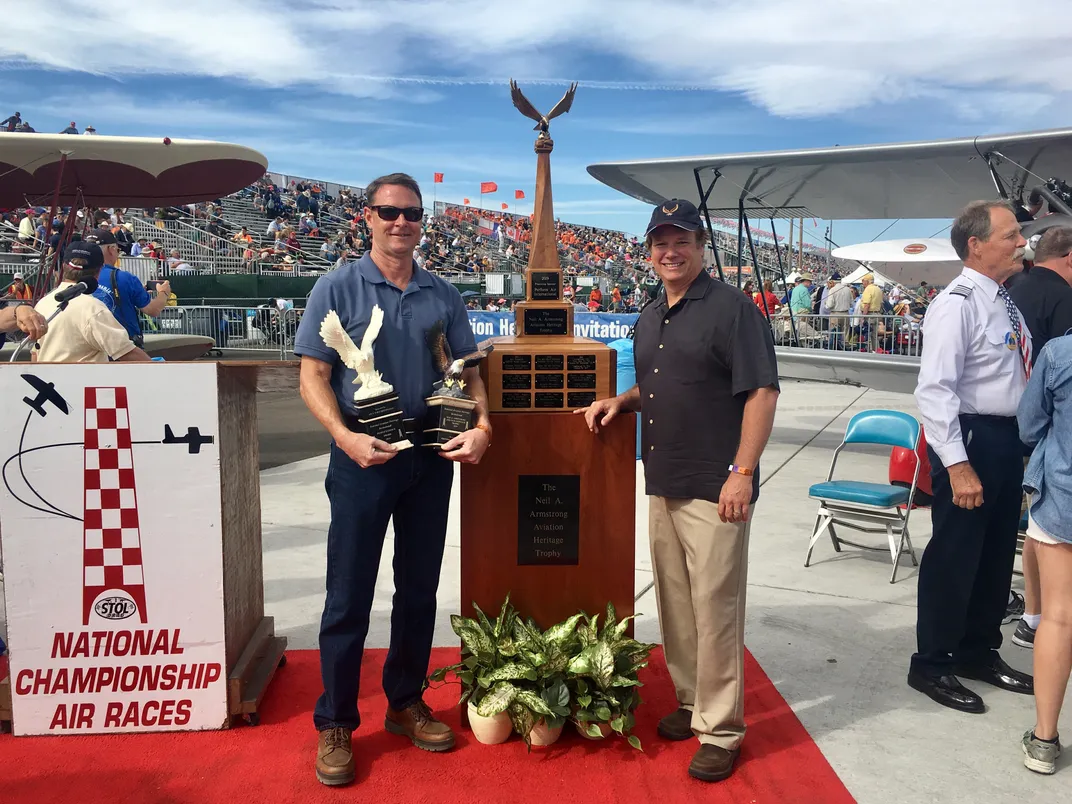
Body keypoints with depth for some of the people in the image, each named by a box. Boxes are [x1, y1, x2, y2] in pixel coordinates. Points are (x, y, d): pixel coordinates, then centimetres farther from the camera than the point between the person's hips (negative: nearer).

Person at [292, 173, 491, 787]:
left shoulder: (443, 295, 8)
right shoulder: (339, 288, -2)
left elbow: (468, 371, 10)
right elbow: (313, 376, -6)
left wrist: (481, 427, -7)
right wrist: (346, 436, -21)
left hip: (431, 454, 4)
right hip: (365, 454, -3)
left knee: (420, 587, 13)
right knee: (350, 594, 3)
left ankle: (406, 703, 30)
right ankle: (336, 724, 18)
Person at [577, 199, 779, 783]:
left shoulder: (731, 308, -9)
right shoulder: (649, 319, 15)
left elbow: (762, 392, -14)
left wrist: (742, 472, -19)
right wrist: (621, 400, 7)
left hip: (714, 489, -7)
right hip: (662, 485, 8)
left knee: (715, 607, -1)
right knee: (674, 602, 14)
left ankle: (720, 728, 13)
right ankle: (692, 702, 31)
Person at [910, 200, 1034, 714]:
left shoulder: (1005, 304, 11)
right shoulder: (957, 305, -17)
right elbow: (934, 390, -23)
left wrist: (1023, 442, 17)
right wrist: (958, 464, -26)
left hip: (1008, 439, 9)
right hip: (970, 439, -9)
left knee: (997, 553, 18)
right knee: (954, 556, 1)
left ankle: (977, 650, 36)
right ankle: (931, 665, 17)